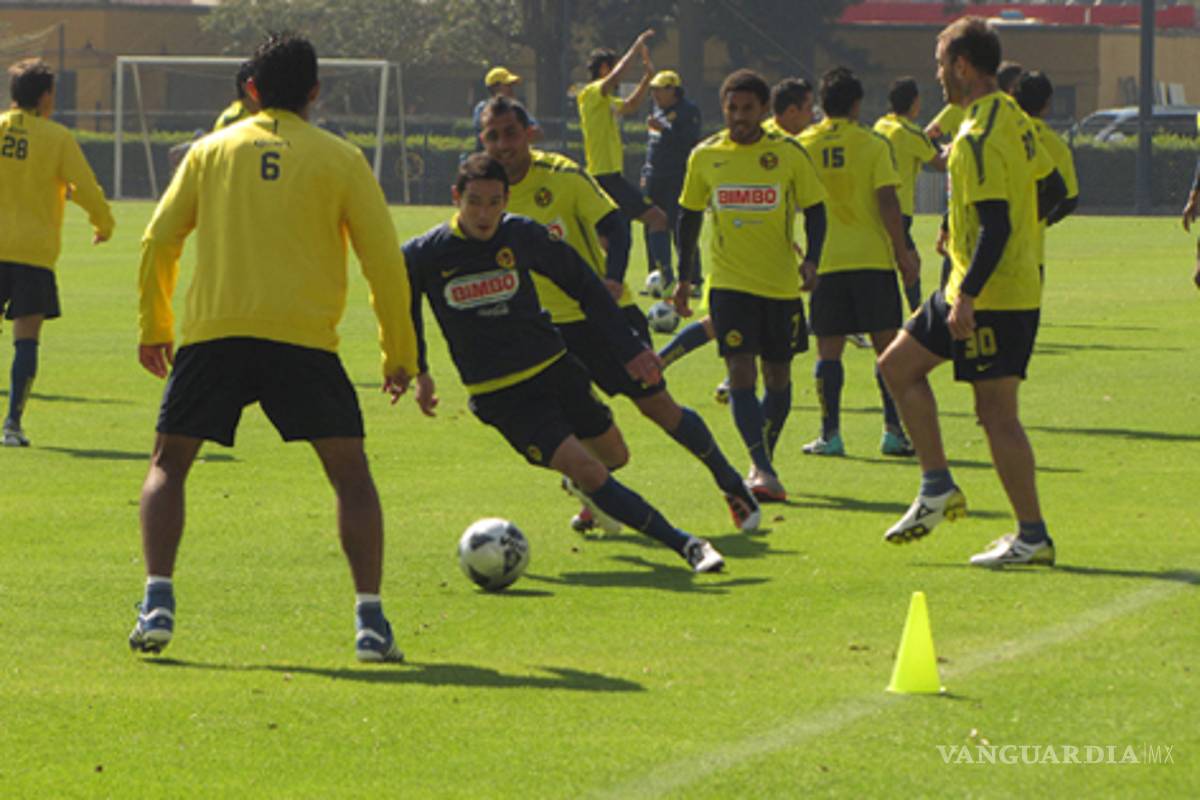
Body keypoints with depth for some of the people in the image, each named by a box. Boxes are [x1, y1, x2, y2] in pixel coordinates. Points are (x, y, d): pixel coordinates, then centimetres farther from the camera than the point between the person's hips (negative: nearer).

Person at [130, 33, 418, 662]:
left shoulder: (212, 150, 13)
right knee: (350, 473, 8)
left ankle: (157, 604, 1)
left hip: (211, 330, 1)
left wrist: (154, 328, 23)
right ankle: (370, 621, -3)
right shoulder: (340, 160, 7)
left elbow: (157, 243, 12)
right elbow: (383, 260, 5)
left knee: (168, 464, 16)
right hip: (304, 337, -1)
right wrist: (399, 354, 13)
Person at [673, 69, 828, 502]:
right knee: (741, 371, -15)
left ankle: (762, 462, 28)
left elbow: (814, 210, 3)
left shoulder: (788, 153, -3)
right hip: (729, 283, -1)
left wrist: (811, 259, -12)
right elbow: (689, 215, 13)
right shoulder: (704, 156, 1)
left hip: (781, 284, 1)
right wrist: (684, 276, 12)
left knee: (778, 376, 9)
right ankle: (763, 470, -20)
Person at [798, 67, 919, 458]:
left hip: (825, 261, 2)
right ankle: (893, 430, -1)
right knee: (887, 345, 4)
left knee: (829, 350, 5)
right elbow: (887, 202, -8)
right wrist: (903, 254, -2)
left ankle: (830, 433, 0)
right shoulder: (874, 145, -3)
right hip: (873, 257, -2)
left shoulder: (803, 146, 4)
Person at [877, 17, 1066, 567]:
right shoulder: (1014, 120, 10)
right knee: (898, 365, 15)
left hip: (991, 295, -10)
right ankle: (937, 486, 14)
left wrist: (968, 295, -25)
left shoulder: (979, 138, -19)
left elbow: (995, 224, -24)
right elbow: (1051, 191, 18)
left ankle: (1033, 537, -2)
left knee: (997, 413, -6)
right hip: (1017, 286, 10)